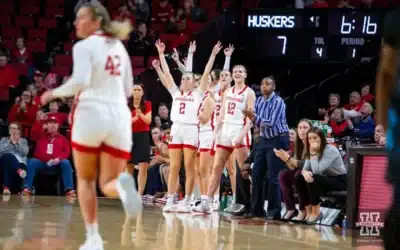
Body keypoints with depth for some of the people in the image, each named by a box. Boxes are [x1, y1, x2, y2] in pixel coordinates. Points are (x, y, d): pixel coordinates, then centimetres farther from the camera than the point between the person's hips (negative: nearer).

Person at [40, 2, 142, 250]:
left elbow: (80, 81, -16)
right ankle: (122, 184, -33)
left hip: (92, 114, -4)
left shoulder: (84, 46, -3)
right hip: (119, 117, 4)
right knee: (108, 184, 4)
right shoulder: (119, 47, 17)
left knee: (86, 180, 14)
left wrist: (54, 93, -1)